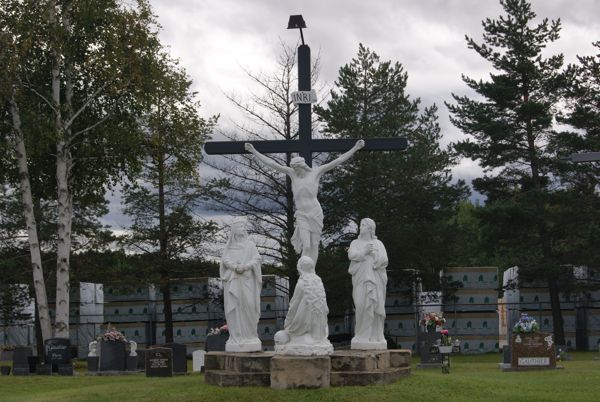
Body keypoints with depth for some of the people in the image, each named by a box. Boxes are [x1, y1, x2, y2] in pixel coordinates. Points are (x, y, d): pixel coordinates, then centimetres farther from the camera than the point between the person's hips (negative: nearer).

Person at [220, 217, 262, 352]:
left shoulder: (250, 245, 13)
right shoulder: (229, 246, 13)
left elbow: (256, 259, 1)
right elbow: (225, 260, 1)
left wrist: (245, 266, -17)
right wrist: (235, 267, -18)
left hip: (247, 280, 0)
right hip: (232, 281, 0)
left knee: (248, 307, -7)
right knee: (234, 308, -5)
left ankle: (249, 336, -4)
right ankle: (236, 337, -5)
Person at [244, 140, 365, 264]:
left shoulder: (316, 172, 1)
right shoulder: (292, 173, 4)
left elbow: (337, 161, 1)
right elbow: (272, 164, 4)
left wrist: (355, 148, -2)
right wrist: (254, 151, 3)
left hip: (315, 213, 0)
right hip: (301, 215, 0)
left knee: (314, 247, 2)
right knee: (306, 246, -13)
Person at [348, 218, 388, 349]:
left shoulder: (378, 244, 14)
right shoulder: (355, 243, 14)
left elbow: (384, 260, 0)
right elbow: (351, 255, -5)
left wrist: (373, 253, -10)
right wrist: (364, 252, -13)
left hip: (375, 279, 0)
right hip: (360, 278, 0)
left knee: (375, 305, -6)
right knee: (362, 306, -9)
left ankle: (376, 335, -5)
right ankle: (362, 335, -7)